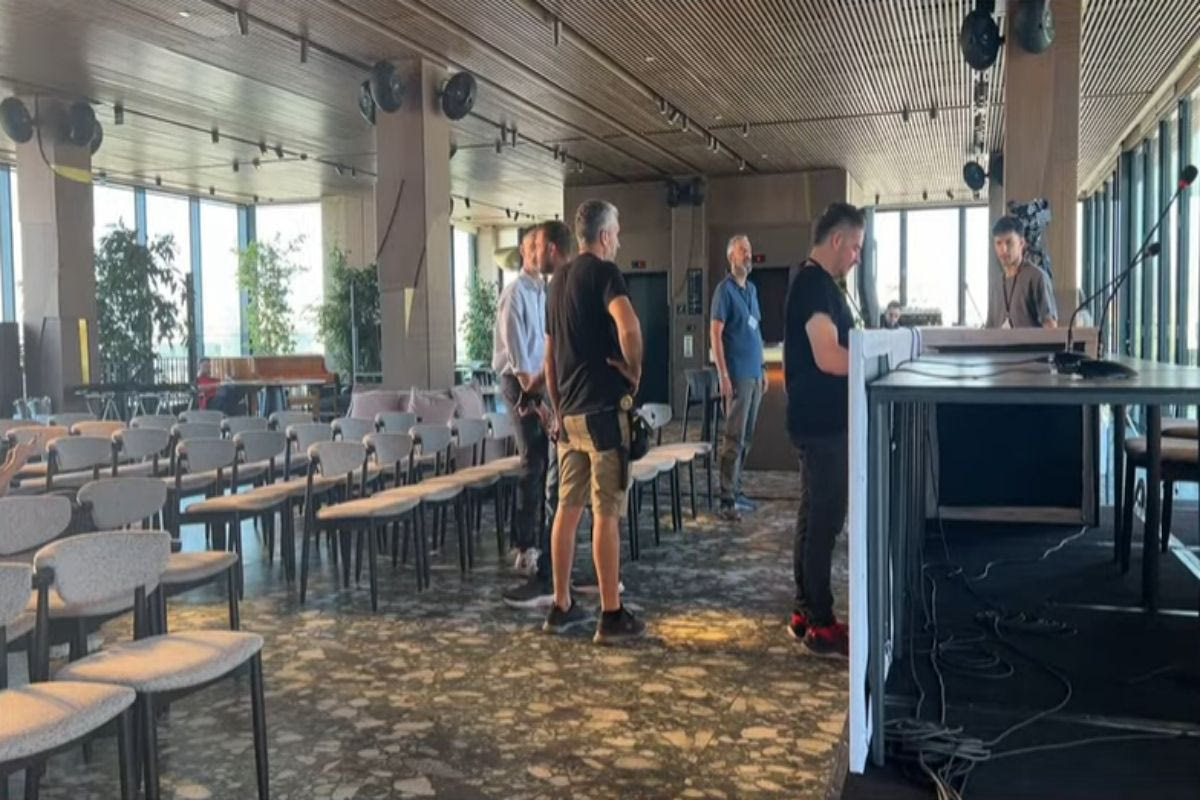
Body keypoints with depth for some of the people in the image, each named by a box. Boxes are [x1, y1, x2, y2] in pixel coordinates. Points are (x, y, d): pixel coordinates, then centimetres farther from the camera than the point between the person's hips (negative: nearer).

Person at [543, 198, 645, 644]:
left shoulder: (559, 281, 16)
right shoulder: (603, 272, -9)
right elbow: (629, 326, -29)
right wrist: (635, 371, -13)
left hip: (570, 412, 8)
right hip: (602, 409, -8)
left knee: (568, 508, 12)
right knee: (606, 513, -3)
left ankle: (561, 607, 19)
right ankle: (612, 616, 3)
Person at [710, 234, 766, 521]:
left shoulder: (752, 289, 15)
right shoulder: (725, 289, -8)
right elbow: (715, 333, -12)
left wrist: (762, 369, 17)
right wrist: (723, 375, -17)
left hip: (754, 374, 8)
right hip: (737, 375, -8)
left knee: (746, 437, 11)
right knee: (734, 438, -8)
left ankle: (737, 490, 19)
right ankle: (727, 500, -5)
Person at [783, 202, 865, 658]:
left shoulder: (817, 283, 16)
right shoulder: (814, 284, -17)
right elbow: (829, 358, -25)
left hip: (822, 419, 11)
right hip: (821, 421, -11)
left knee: (816, 517, 14)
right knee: (824, 520, -4)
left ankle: (805, 612, 23)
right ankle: (819, 626, 4)